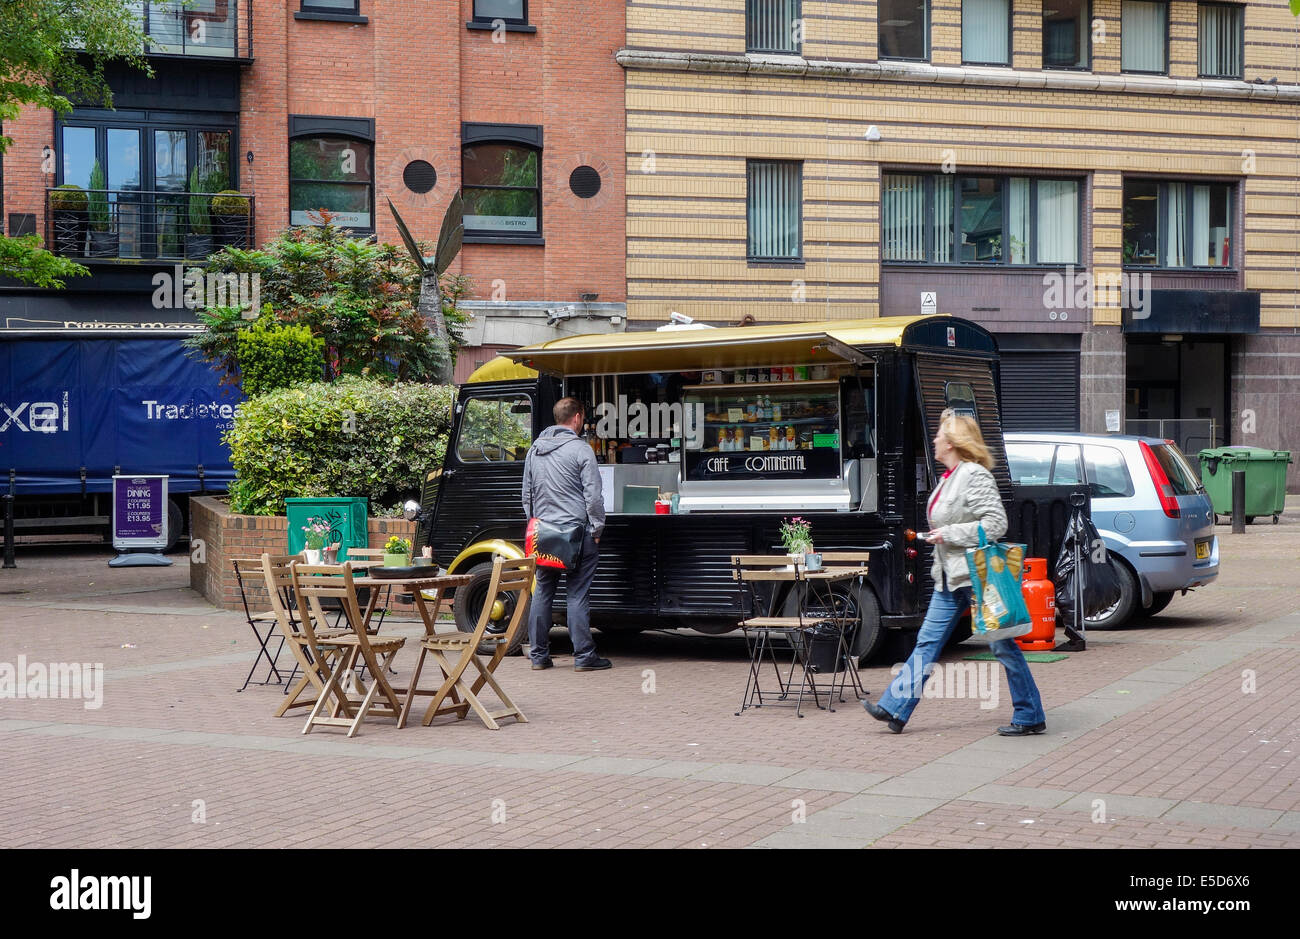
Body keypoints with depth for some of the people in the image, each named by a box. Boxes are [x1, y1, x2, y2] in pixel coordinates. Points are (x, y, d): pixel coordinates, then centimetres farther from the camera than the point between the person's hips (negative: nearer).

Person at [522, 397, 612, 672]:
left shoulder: (535, 450, 12)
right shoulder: (580, 450, -8)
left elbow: (527, 494, 20)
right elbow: (593, 496, -10)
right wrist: (597, 529, -2)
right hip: (576, 531, -6)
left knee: (542, 592, 10)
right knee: (577, 594, -4)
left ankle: (538, 654, 12)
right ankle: (584, 656, -2)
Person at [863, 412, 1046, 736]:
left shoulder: (975, 476, -16)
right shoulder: (950, 477, 13)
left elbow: (996, 523, -22)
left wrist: (948, 534, -19)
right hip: (951, 577, 10)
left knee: (1002, 646, -2)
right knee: (928, 641, 8)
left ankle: (1030, 717, 6)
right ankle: (894, 708, 10)